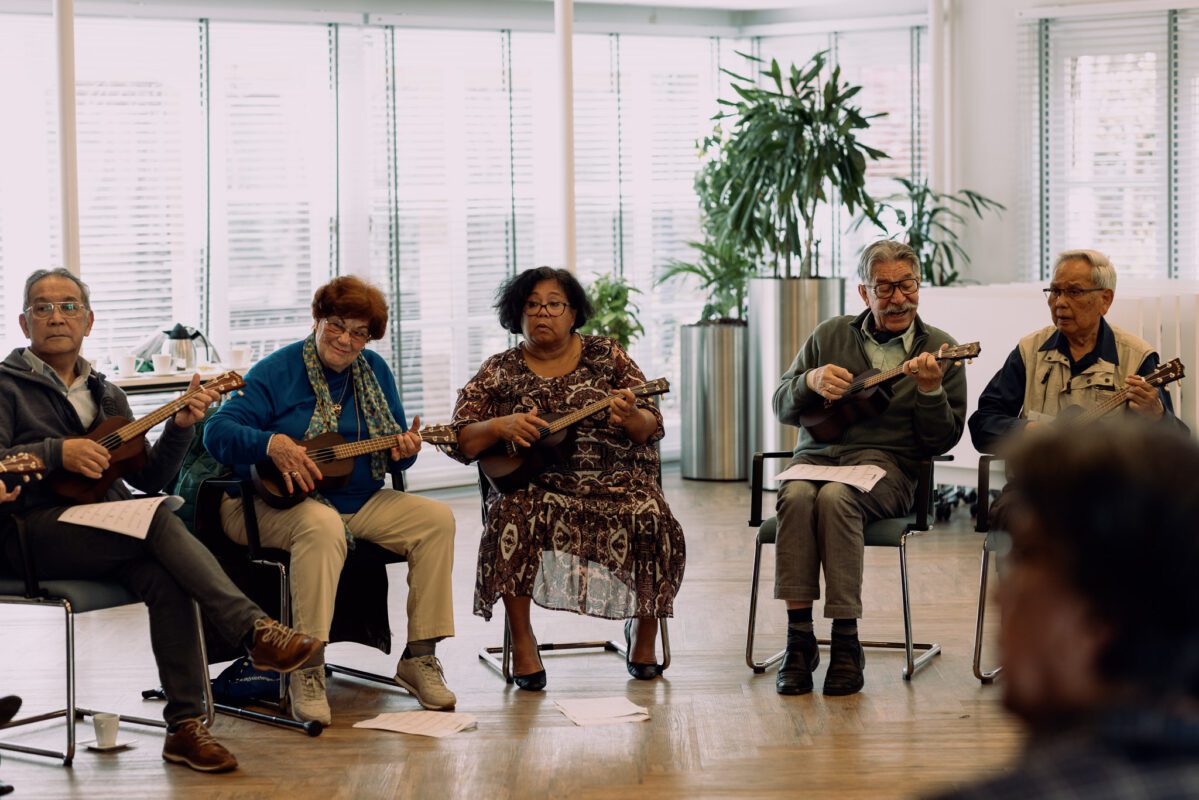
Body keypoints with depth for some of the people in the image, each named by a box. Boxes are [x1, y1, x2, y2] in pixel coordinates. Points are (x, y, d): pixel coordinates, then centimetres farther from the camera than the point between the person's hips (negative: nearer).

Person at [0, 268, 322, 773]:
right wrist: (57, 453, -20)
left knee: (163, 576, -30)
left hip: (107, 532, 5)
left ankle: (184, 726, -30)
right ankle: (257, 632, -35)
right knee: (157, 522, -31)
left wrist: (180, 427, 2)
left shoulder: (105, 396, 23)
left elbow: (148, 477, 17)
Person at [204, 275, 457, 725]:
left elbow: (395, 450, 14)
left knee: (436, 519, -15)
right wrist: (271, 444, -34)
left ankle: (419, 657, -9)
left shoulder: (375, 372, 11)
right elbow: (217, 431, -16)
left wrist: (405, 451, -11)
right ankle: (307, 672, -39)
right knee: (322, 526, -40)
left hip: (360, 502, 6)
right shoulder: (278, 371, -7)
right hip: (281, 502, -6)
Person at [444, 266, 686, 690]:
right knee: (514, 513, -34)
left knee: (653, 521, -28)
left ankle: (643, 630, -1)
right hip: (534, 484, 0)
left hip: (615, 479, 1)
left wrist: (630, 418, -20)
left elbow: (650, 430, 4)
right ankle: (522, 638, -17)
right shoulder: (499, 372, 10)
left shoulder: (606, 355, 10)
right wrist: (500, 426, -15)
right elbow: (460, 441, 4)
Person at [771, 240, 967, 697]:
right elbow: (782, 407, 17)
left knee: (835, 497, -36)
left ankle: (846, 643, -30)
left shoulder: (939, 350, 8)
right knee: (797, 496, -33)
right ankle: (798, 638, -29)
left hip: (885, 463, -3)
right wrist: (811, 381, -4)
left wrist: (930, 389, -15)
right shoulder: (829, 336, 17)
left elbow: (943, 441, 2)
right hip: (817, 453, 3)